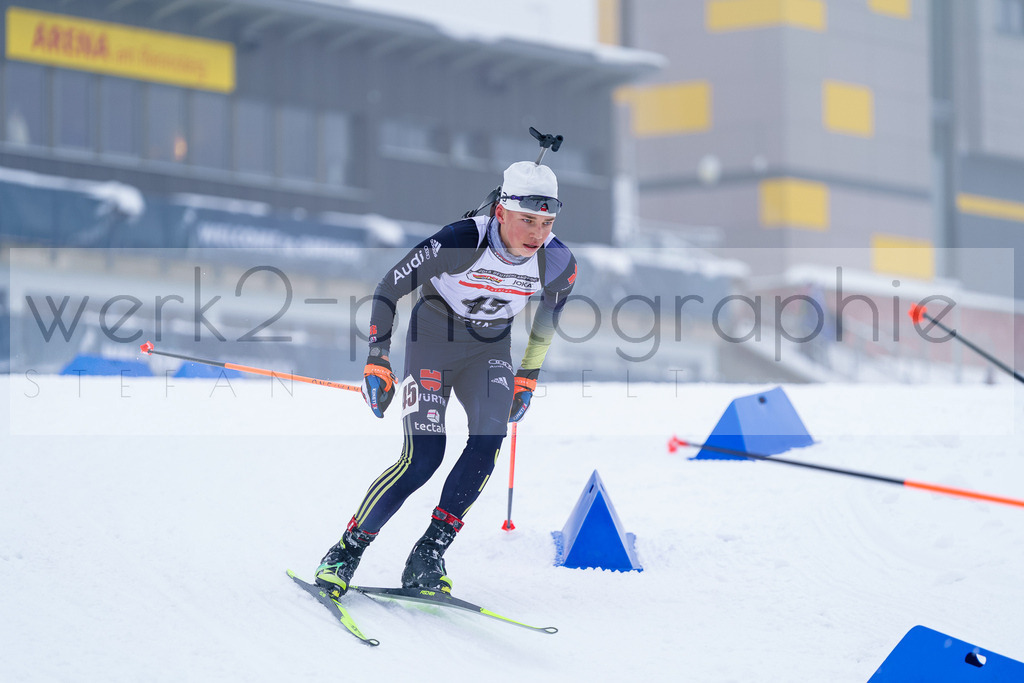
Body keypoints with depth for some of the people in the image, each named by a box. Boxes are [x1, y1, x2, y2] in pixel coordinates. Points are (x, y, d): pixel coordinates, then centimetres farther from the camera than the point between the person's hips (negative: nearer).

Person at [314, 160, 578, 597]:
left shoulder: (558, 265, -17)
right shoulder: (459, 243, -30)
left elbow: (547, 318, 8)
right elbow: (389, 288, -16)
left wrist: (527, 378, 10)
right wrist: (377, 363, -17)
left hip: (491, 349, 4)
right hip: (434, 338, -4)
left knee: (489, 439, -22)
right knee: (423, 457, -18)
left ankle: (428, 556, -13)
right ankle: (345, 553, -3)